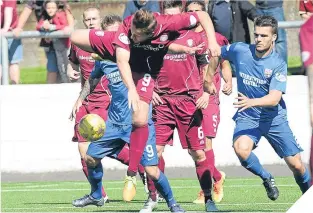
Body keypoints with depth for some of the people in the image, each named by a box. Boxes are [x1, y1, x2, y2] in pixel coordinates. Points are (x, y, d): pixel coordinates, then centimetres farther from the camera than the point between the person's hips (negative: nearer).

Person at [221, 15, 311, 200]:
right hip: (247, 117, 1)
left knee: (296, 165, -1)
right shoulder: (239, 51, -8)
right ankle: (267, 178, -2)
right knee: (241, 149, -31)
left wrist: (252, 102, -43)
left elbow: (275, 98, -26)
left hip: (274, 118, -1)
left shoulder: (278, 64, -15)